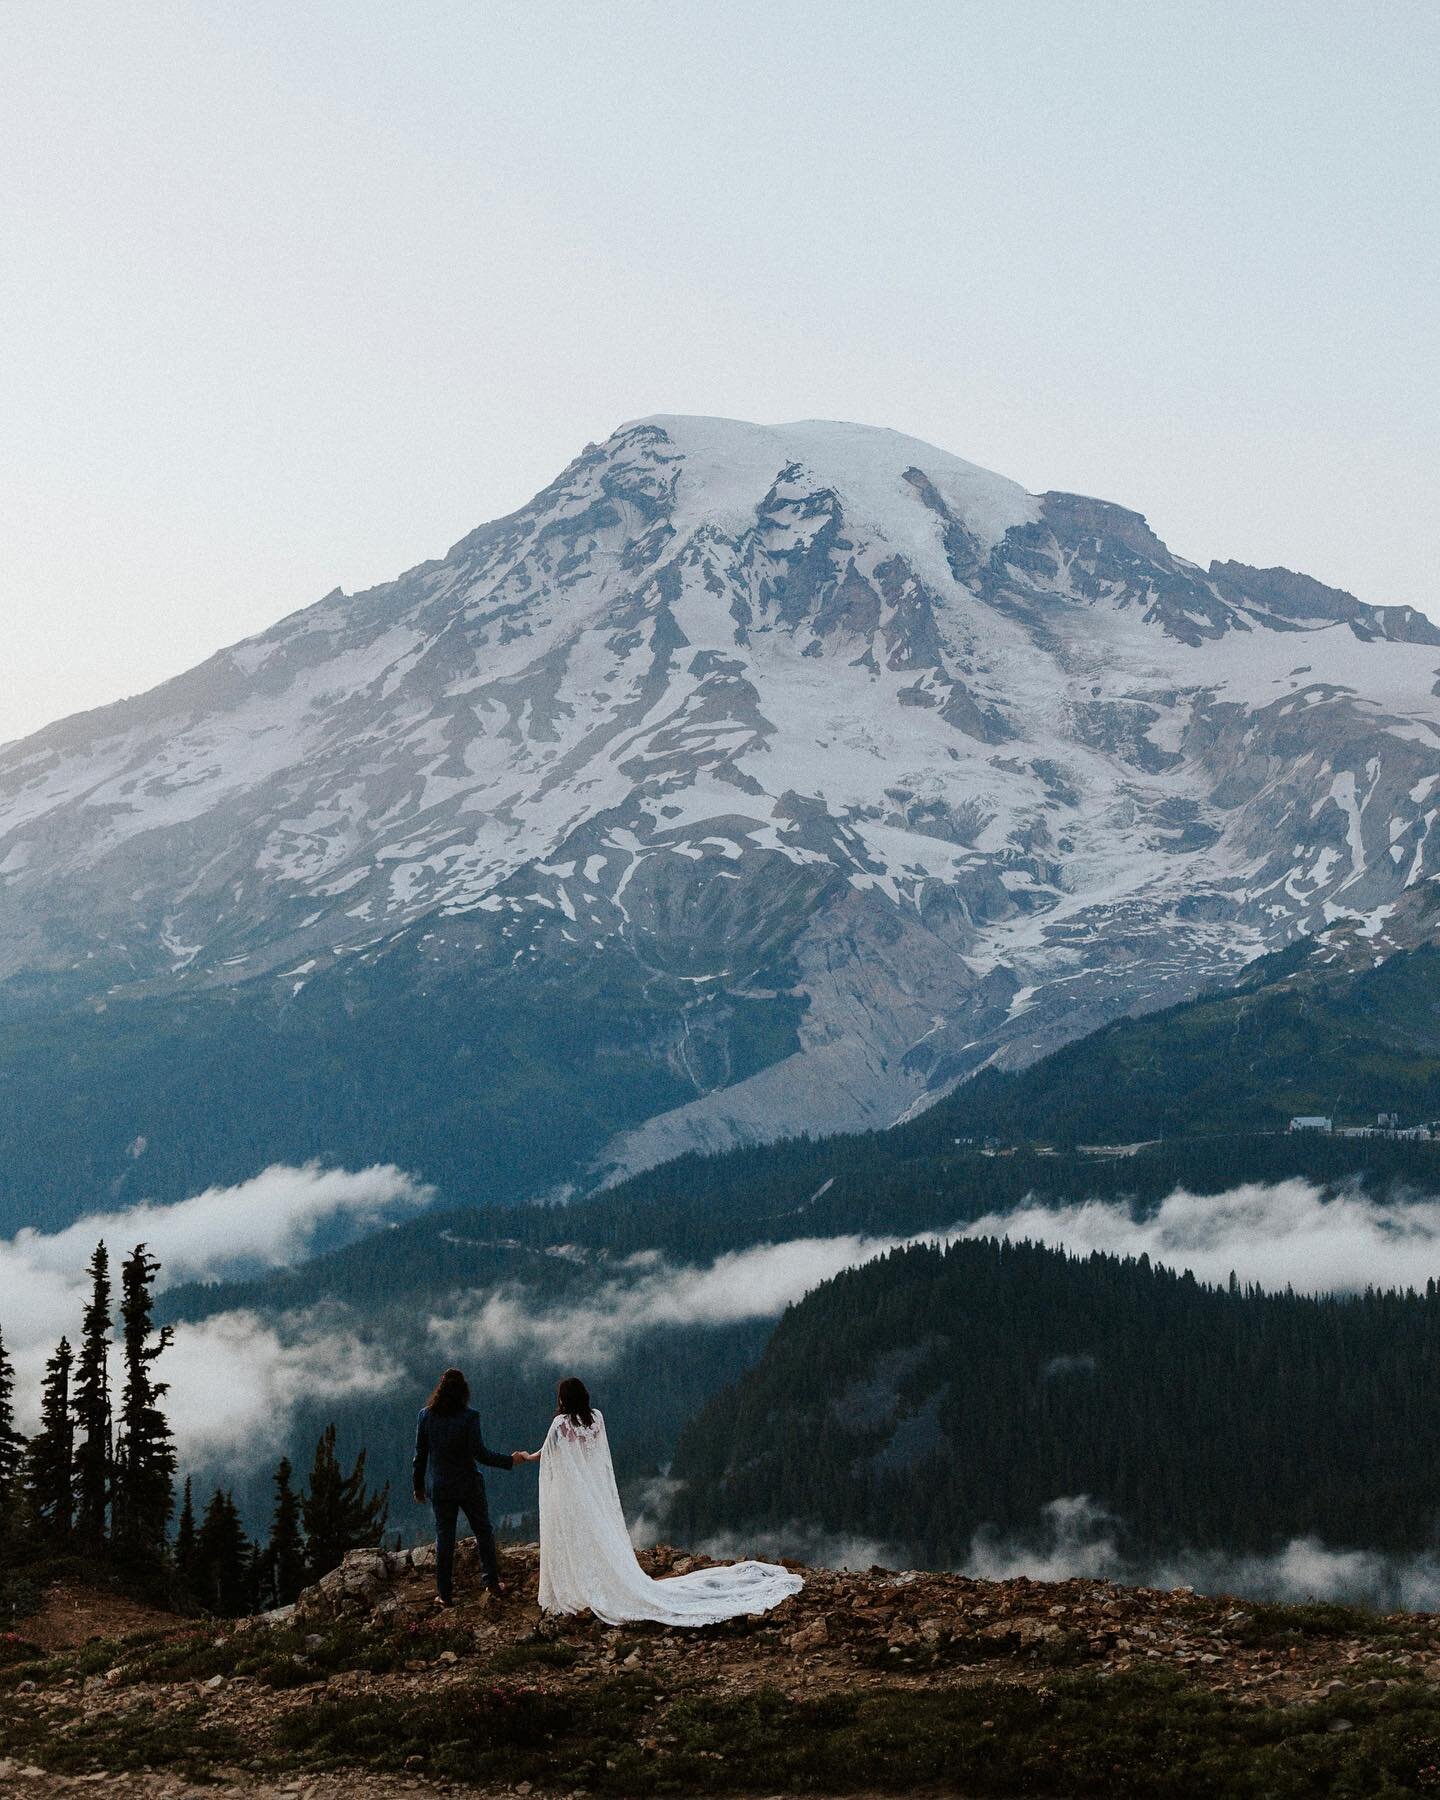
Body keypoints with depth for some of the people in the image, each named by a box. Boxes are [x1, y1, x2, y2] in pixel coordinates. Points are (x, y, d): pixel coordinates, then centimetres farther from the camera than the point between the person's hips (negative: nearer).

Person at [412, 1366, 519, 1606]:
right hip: (468, 1485, -2)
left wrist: (418, 1485, 10)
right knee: (483, 1531, 15)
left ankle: (444, 1593, 11)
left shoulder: (426, 1416, -5)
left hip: (439, 1487, 2)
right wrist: (509, 1461, -9)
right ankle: (492, 1582, 17)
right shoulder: (469, 1416, -16)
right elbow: (479, 1453, -19)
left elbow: (420, 1454, 0)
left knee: (444, 1536, 10)